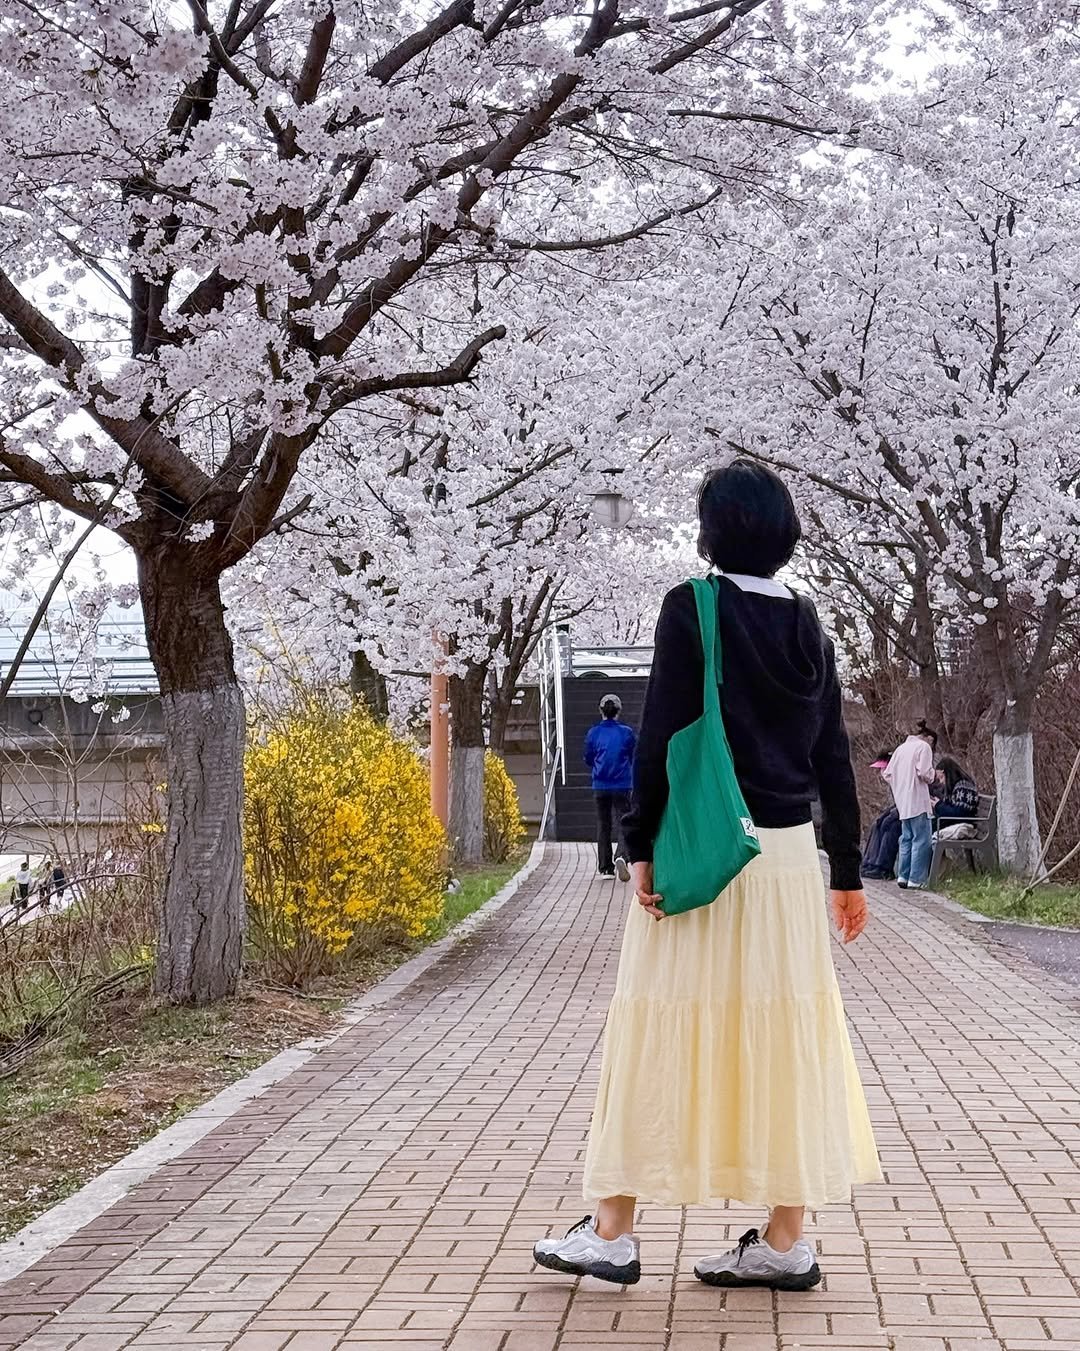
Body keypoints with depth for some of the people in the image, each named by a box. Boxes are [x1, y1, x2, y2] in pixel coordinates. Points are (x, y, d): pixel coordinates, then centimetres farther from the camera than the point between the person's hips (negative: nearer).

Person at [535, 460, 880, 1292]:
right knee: (781, 1036, 7)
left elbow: (663, 736, -13)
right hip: (788, 853, 5)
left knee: (663, 1035, 2)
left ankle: (613, 1232, 10)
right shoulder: (807, 627, 9)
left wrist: (643, 846, -9)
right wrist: (849, 871, 16)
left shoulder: (693, 608, -8)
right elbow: (834, 758, 11)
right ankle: (784, 1243, 11)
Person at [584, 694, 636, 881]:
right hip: (622, 786, -1)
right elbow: (634, 759, 4)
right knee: (621, 824, -2)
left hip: (600, 786, 1)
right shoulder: (627, 732, -3)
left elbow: (588, 759, 8)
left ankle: (605, 868, 14)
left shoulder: (594, 732, 0)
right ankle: (621, 856, -29)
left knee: (603, 825, 11)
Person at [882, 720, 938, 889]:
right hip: (917, 801, -7)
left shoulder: (901, 748, 17)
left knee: (906, 838, 14)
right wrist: (932, 774, 5)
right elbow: (924, 774, -16)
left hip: (902, 802, 7)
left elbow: (887, 775, 15)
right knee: (921, 840, -4)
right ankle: (916, 879, -7)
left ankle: (902, 876, 12)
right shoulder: (924, 747, -4)